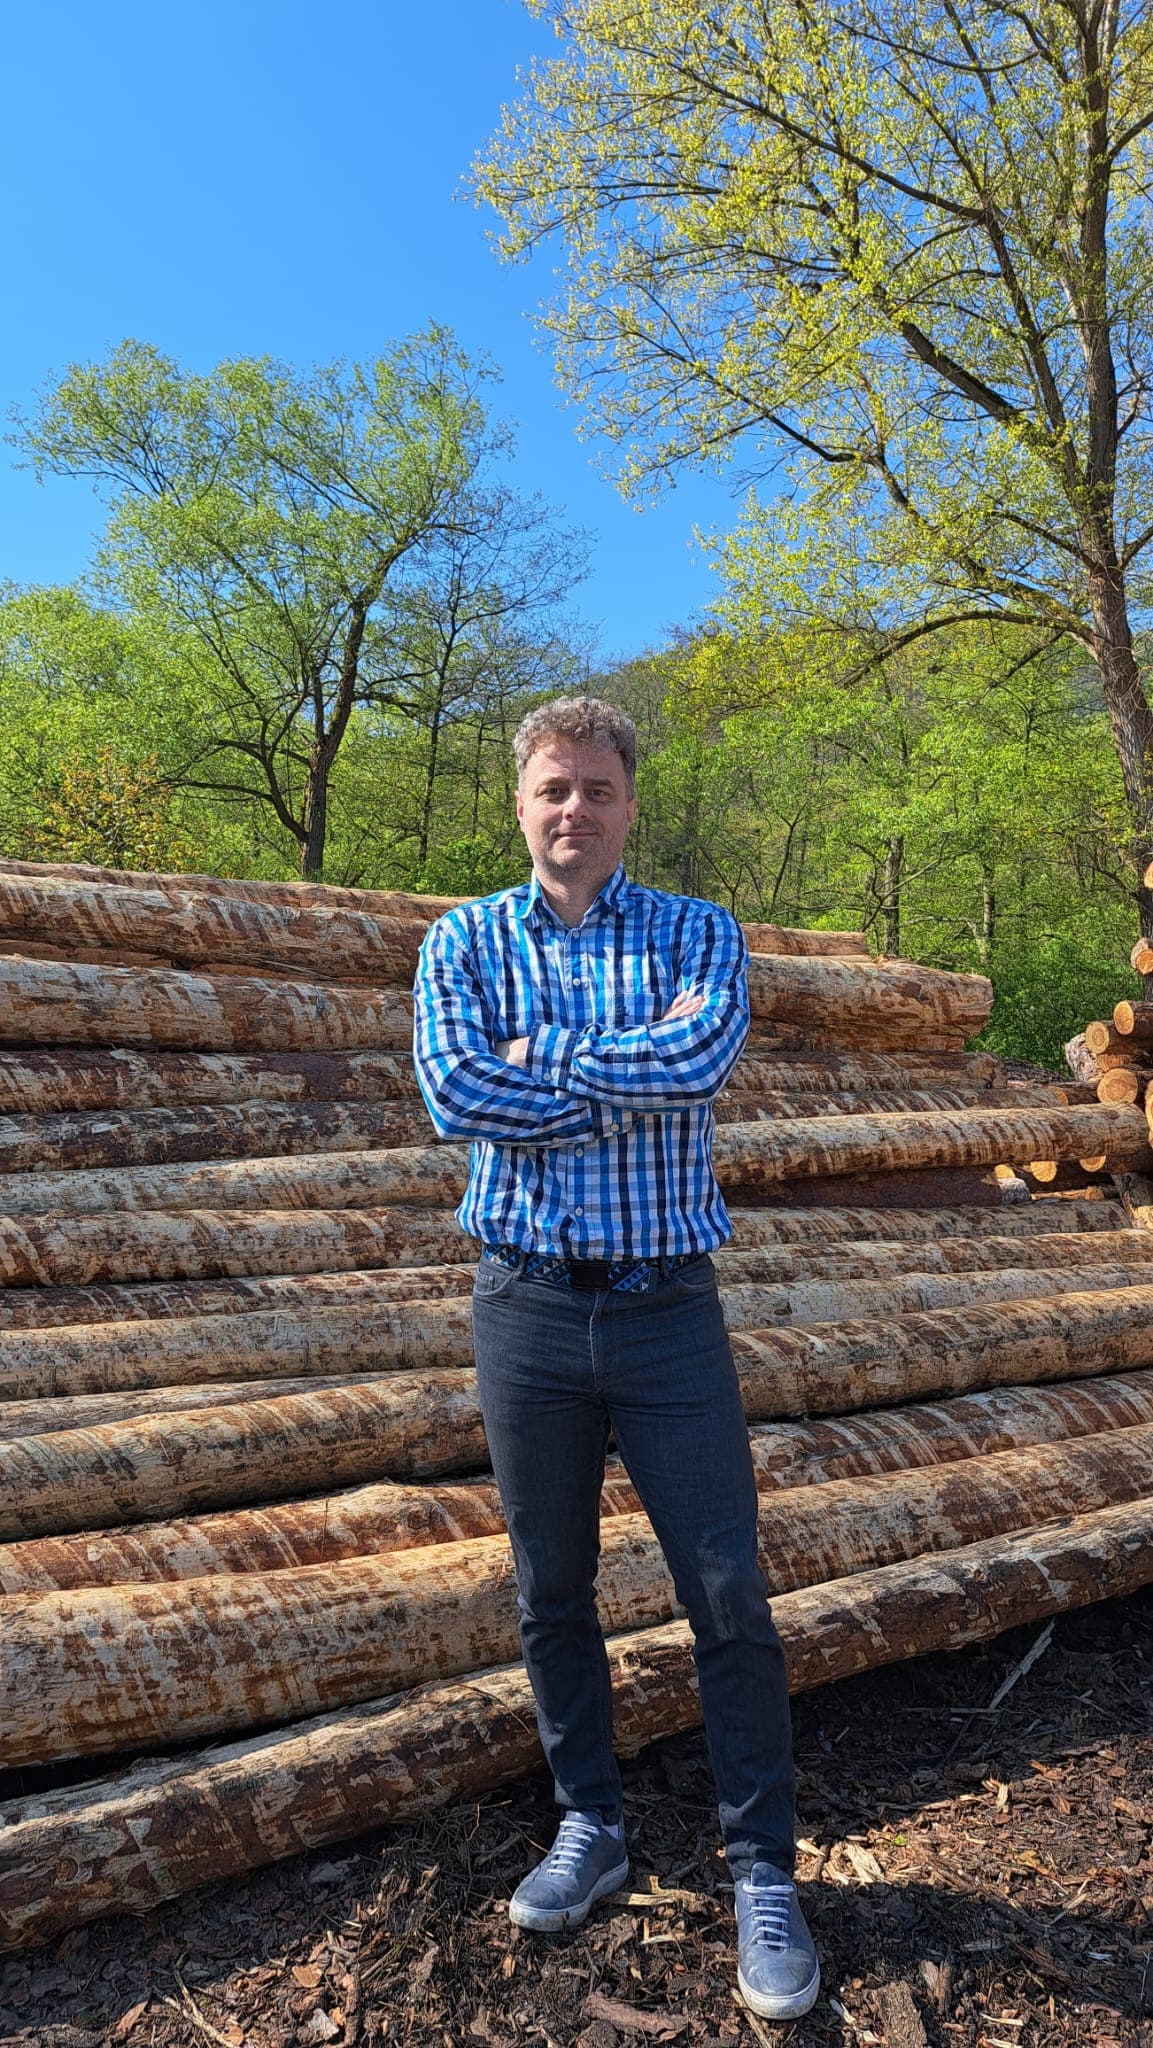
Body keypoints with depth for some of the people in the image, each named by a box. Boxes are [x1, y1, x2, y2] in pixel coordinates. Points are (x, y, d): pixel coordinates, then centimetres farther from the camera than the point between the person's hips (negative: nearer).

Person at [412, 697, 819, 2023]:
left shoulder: (699, 933, 2)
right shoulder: (464, 942, 3)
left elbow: (706, 1060, -20)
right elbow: (452, 1093, -15)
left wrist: (541, 1071, -13)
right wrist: (642, 1072, -14)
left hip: (668, 1308, -1)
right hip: (528, 1306, 1)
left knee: (730, 1598, 6)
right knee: (551, 1592, 15)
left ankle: (763, 1869, 26)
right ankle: (590, 1827, 36)